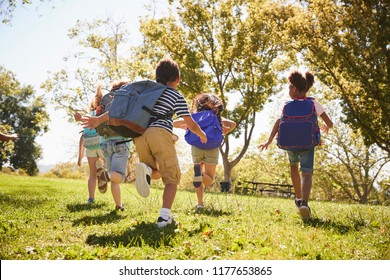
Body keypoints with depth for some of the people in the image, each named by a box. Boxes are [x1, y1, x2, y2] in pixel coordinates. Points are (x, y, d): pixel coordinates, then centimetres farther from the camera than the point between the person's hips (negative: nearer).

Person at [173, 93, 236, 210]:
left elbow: (174, 123, 5)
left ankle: (200, 204, 4)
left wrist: (185, 127, 21)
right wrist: (224, 133, 12)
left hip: (196, 148, 1)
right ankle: (199, 173, -29)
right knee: (209, 180, 6)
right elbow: (233, 124, 0)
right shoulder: (217, 117, 11)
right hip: (212, 148, -1)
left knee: (201, 178, 18)